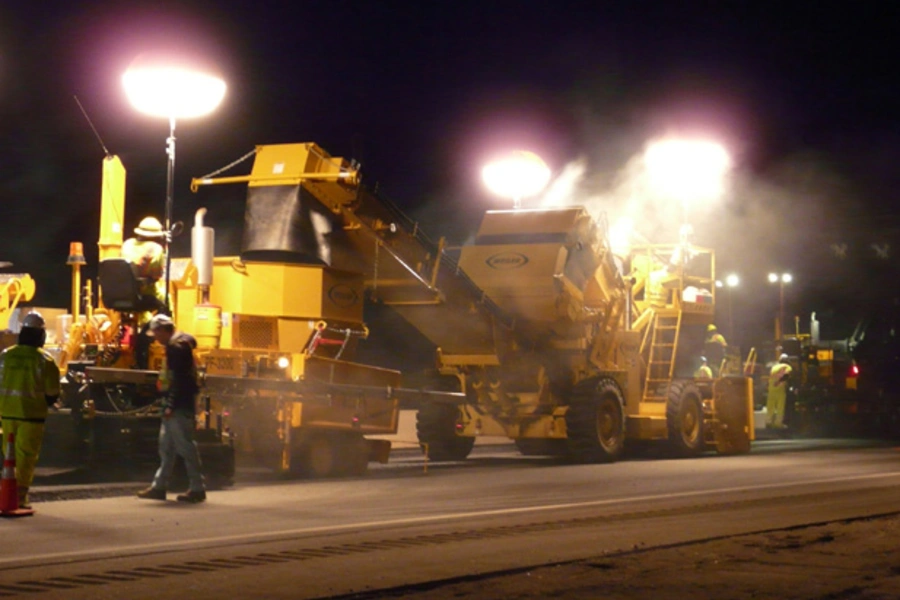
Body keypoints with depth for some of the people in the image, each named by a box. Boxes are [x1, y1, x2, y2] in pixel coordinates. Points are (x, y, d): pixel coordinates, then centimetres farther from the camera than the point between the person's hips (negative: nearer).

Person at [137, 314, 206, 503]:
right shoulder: (177, 345, 17)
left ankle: (197, 489, -1)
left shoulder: (177, 347, -15)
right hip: (176, 405, 11)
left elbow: (179, 379, -22)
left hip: (179, 407, -11)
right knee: (166, 447, 13)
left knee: (185, 446, -6)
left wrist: (171, 406, -21)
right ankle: (159, 487, 19)